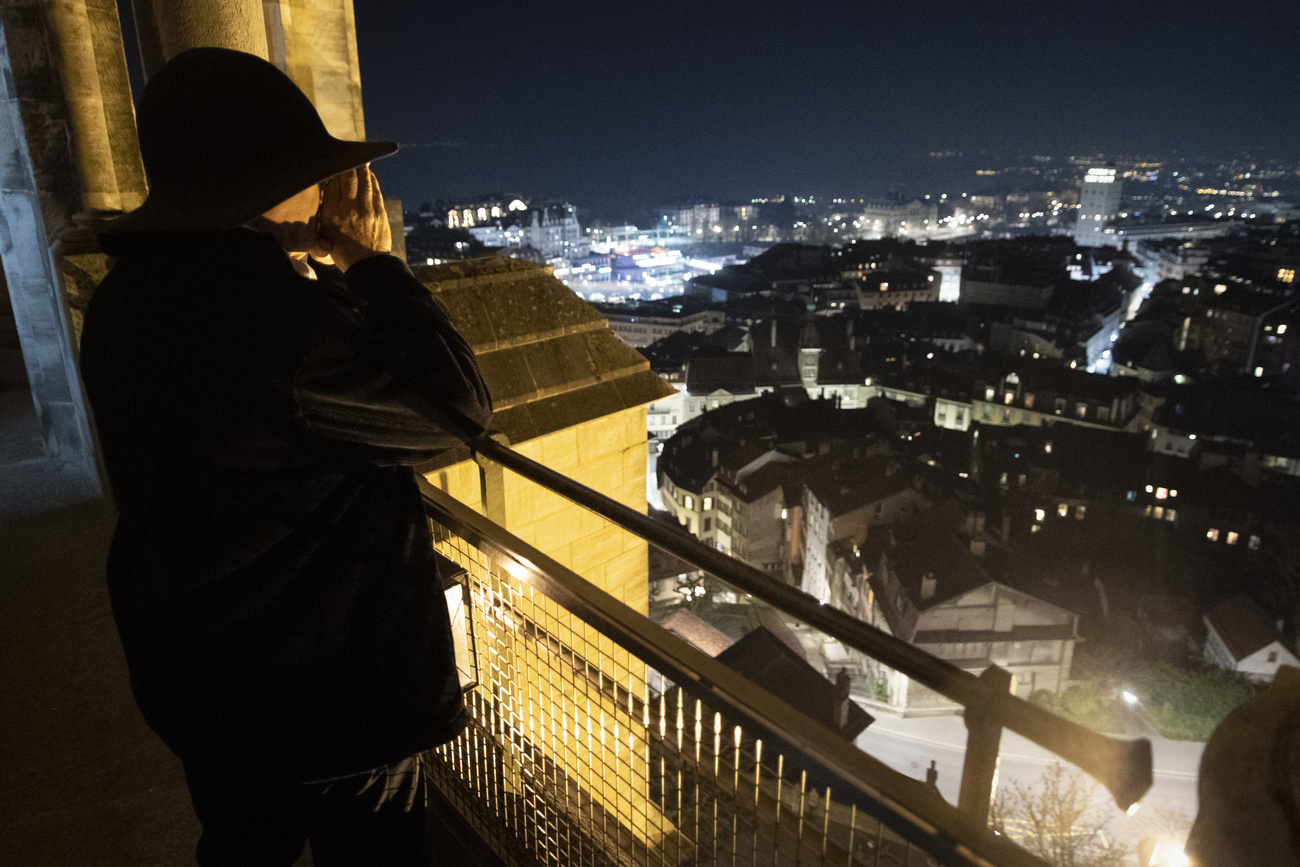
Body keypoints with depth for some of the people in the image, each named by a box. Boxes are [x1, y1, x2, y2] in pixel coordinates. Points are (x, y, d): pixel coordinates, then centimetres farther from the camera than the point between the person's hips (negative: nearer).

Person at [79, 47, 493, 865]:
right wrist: (376, 265, -16)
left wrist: (333, 272, 0)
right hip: (328, 685, -8)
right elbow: (457, 408, -23)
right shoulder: (265, 314, -32)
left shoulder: (133, 297, -2)